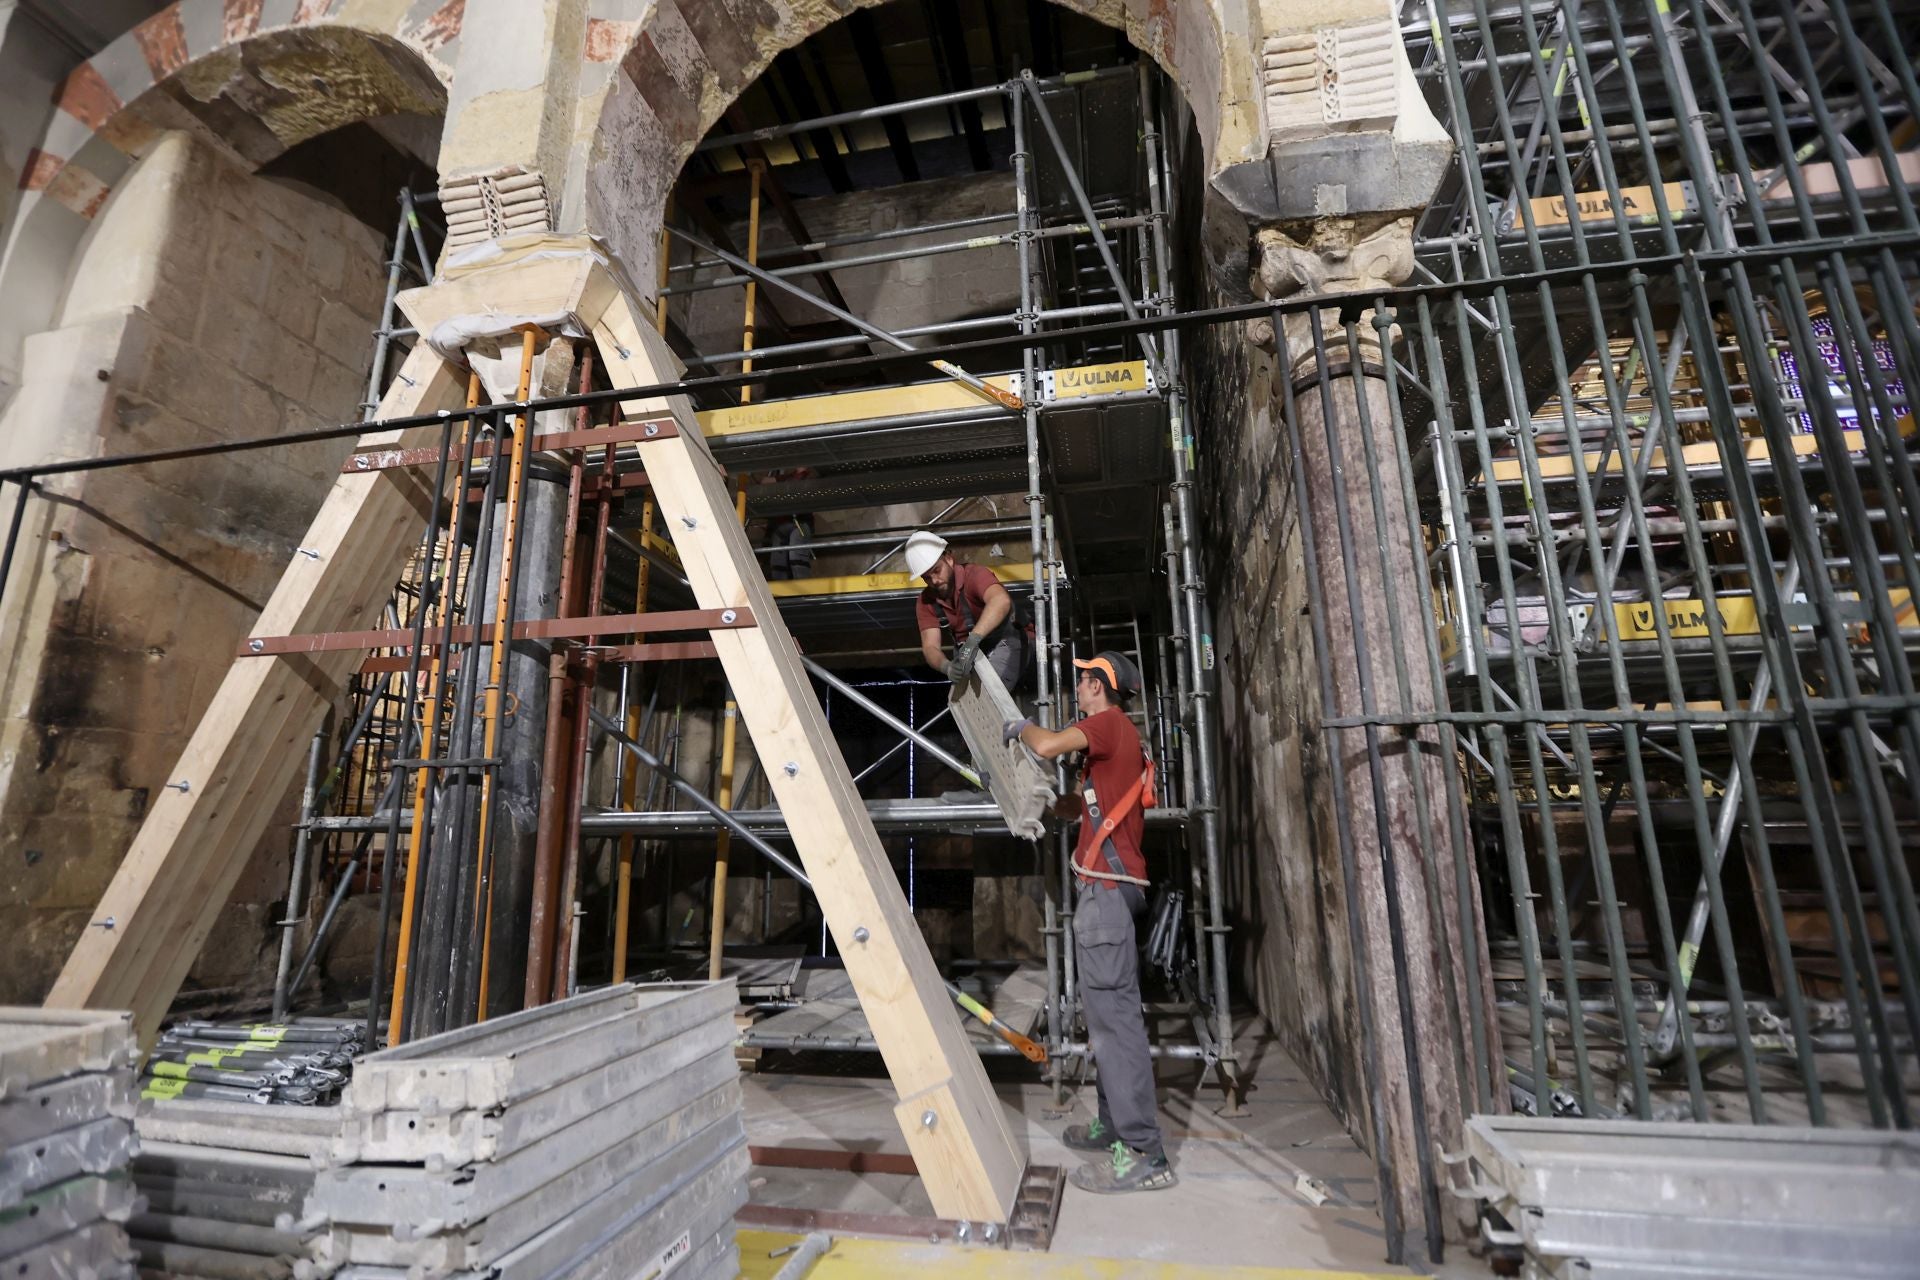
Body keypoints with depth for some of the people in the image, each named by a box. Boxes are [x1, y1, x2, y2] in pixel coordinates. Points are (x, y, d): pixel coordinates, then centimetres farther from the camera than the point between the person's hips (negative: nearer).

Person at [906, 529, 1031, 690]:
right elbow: (930, 646, -11)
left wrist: (973, 639, -53)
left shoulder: (975, 574, -20)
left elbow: (1001, 600, -42)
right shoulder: (926, 602, -2)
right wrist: (946, 666, -35)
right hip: (967, 654, 7)